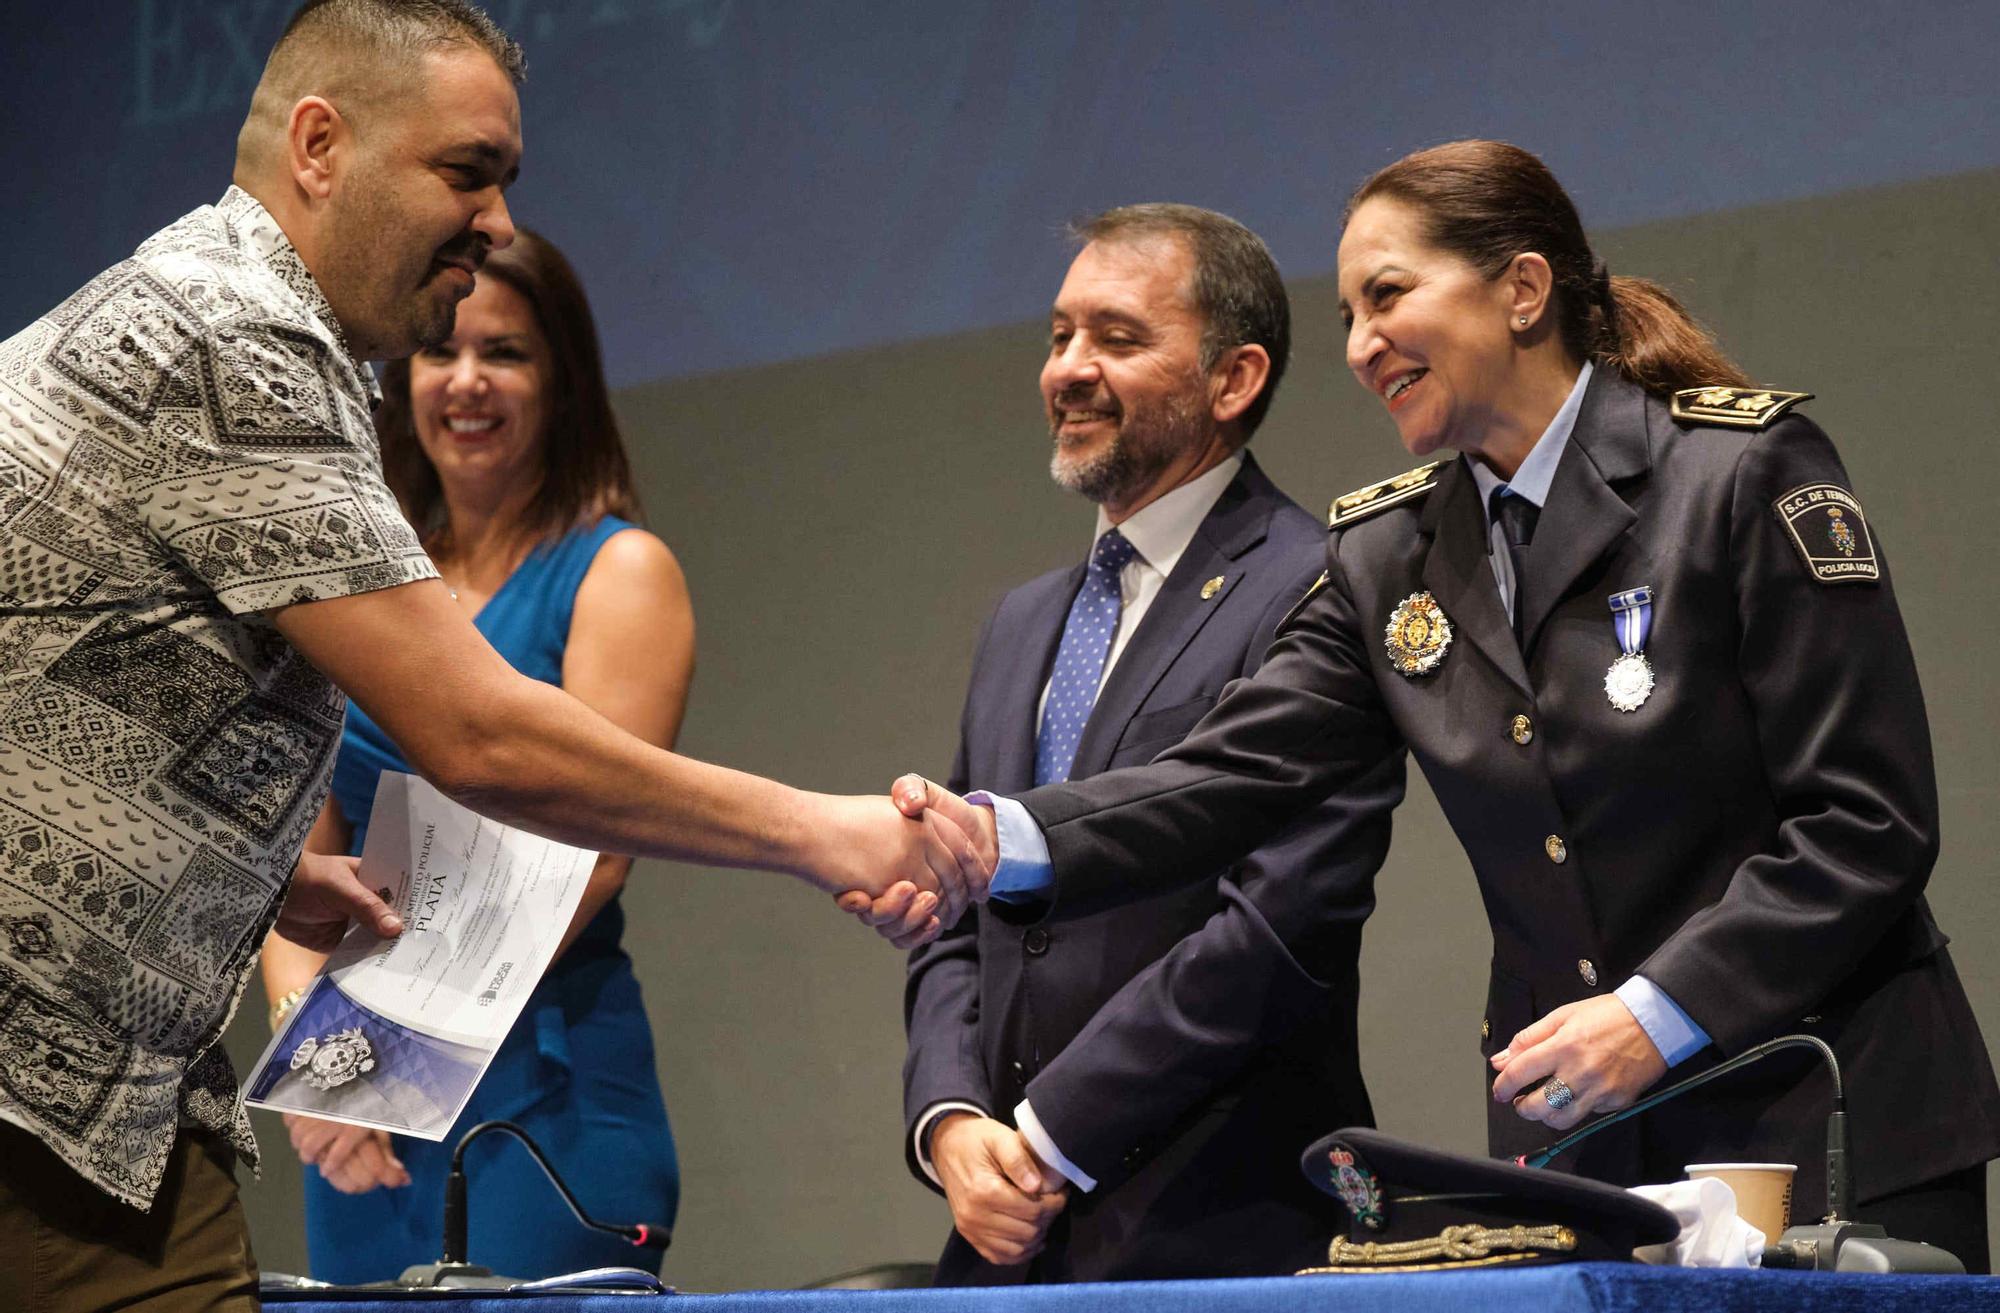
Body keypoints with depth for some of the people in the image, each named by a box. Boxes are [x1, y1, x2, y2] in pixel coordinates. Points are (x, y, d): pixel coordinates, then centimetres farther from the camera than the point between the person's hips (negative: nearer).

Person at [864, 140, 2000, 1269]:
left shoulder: (1748, 468, -7)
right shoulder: (1389, 556, 10)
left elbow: (1870, 821, -11)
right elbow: (1234, 773, -3)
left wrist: (1659, 1013, -18)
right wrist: (1000, 842, -20)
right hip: (1570, 1148, 4)